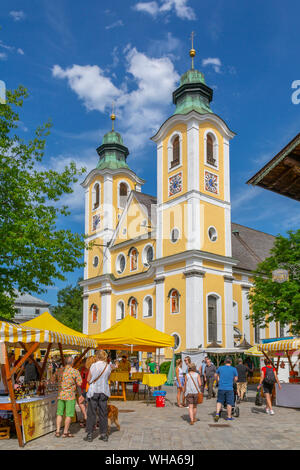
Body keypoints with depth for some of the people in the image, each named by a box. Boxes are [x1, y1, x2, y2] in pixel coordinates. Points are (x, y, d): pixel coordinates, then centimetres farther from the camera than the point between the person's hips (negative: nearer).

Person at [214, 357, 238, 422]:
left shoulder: (220, 368, 4)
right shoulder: (234, 369, -3)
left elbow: (216, 375, 17)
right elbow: (236, 379, 2)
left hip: (221, 388, 2)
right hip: (229, 388, -2)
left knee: (219, 401, 14)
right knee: (229, 403, 8)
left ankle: (217, 414, 0)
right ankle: (229, 416, 14)